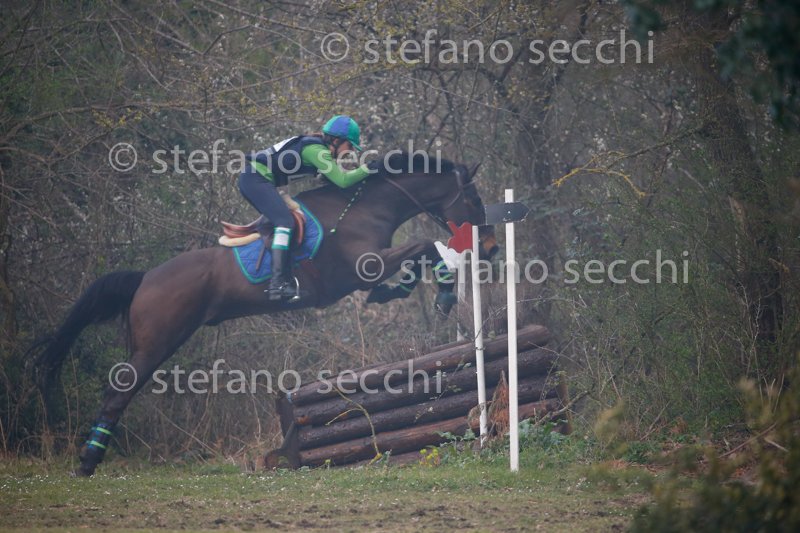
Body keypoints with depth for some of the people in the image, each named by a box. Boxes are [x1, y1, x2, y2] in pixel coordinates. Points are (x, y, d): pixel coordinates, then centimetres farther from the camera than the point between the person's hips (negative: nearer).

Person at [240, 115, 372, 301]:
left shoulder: (319, 148, 17)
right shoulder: (316, 151, -12)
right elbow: (343, 181, -19)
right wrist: (369, 168, -11)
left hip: (253, 180, 11)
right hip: (256, 179, -11)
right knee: (286, 221, -20)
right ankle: (278, 283, -30)